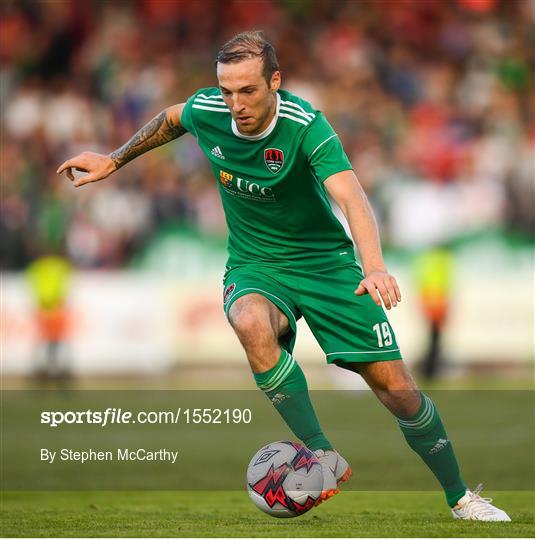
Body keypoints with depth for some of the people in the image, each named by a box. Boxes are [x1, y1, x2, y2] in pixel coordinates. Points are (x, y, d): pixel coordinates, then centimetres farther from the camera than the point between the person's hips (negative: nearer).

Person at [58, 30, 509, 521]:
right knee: (251, 322, -37)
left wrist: (374, 265, -56)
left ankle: (460, 498, 18)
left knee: (396, 388, -6)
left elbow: (351, 198, -40)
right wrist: (114, 160, 19)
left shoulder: (305, 125, -26)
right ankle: (323, 456, -28)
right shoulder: (206, 111, -12)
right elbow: (171, 119, 14)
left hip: (325, 261, -2)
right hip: (255, 268, 2)